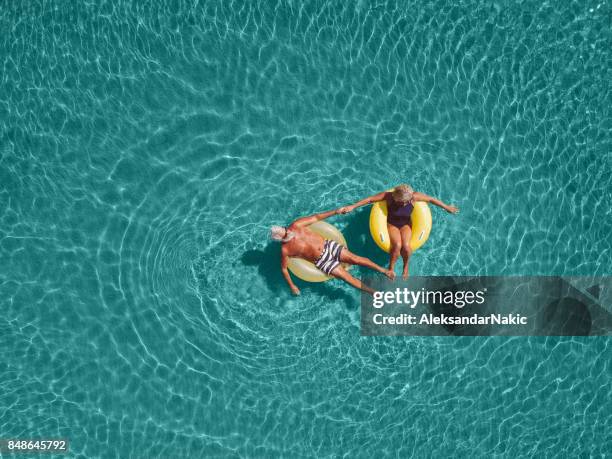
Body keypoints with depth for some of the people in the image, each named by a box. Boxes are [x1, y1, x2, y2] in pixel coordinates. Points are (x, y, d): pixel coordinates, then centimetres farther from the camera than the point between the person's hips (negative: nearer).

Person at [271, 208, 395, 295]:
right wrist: (292, 286, 1)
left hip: (328, 245, 2)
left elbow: (316, 217, -1)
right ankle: (374, 292, -4)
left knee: (354, 258, -15)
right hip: (322, 261, -2)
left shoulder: (296, 225, -7)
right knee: (346, 277, -12)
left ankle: (383, 270, -6)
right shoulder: (285, 249, -12)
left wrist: (335, 212, -10)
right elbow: (284, 268, 1)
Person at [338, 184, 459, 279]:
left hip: (406, 225, 1)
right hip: (391, 224, -1)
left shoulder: (414, 196, -23)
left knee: (406, 245, -27)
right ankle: (391, 268, -3)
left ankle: (406, 266, 4)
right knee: (397, 245, -29)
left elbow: (431, 199, -11)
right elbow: (370, 199, -26)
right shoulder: (389, 196, -26)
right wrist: (352, 207, -31)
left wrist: (447, 207, -2)